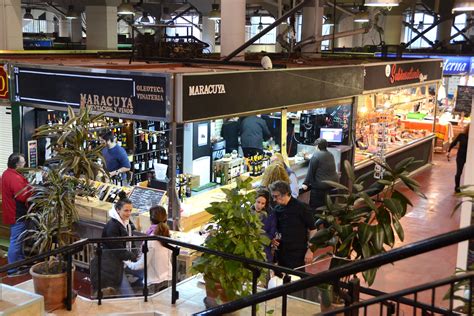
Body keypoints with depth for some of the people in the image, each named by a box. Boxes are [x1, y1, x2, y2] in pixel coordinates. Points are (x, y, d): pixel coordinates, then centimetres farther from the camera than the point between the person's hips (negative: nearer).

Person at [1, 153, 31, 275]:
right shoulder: (15, 178, -24)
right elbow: (22, 197, -27)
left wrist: (26, 186, 3)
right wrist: (30, 189, -11)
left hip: (13, 212, 11)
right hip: (17, 214, -11)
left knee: (17, 240, 20)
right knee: (16, 241, -4)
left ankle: (21, 261, 32)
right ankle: (13, 269, 1)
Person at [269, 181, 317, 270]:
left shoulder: (301, 207, -7)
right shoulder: (277, 210, 9)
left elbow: (312, 229, -6)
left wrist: (310, 250, -10)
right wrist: (274, 239, 1)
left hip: (298, 253, -5)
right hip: (282, 253, 5)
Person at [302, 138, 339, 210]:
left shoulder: (316, 155, -12)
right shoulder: (330, 155, 12)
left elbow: (311, 171, -12)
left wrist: (306, 183, -6)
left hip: (321, 185, -8)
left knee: (315, 206, 0)